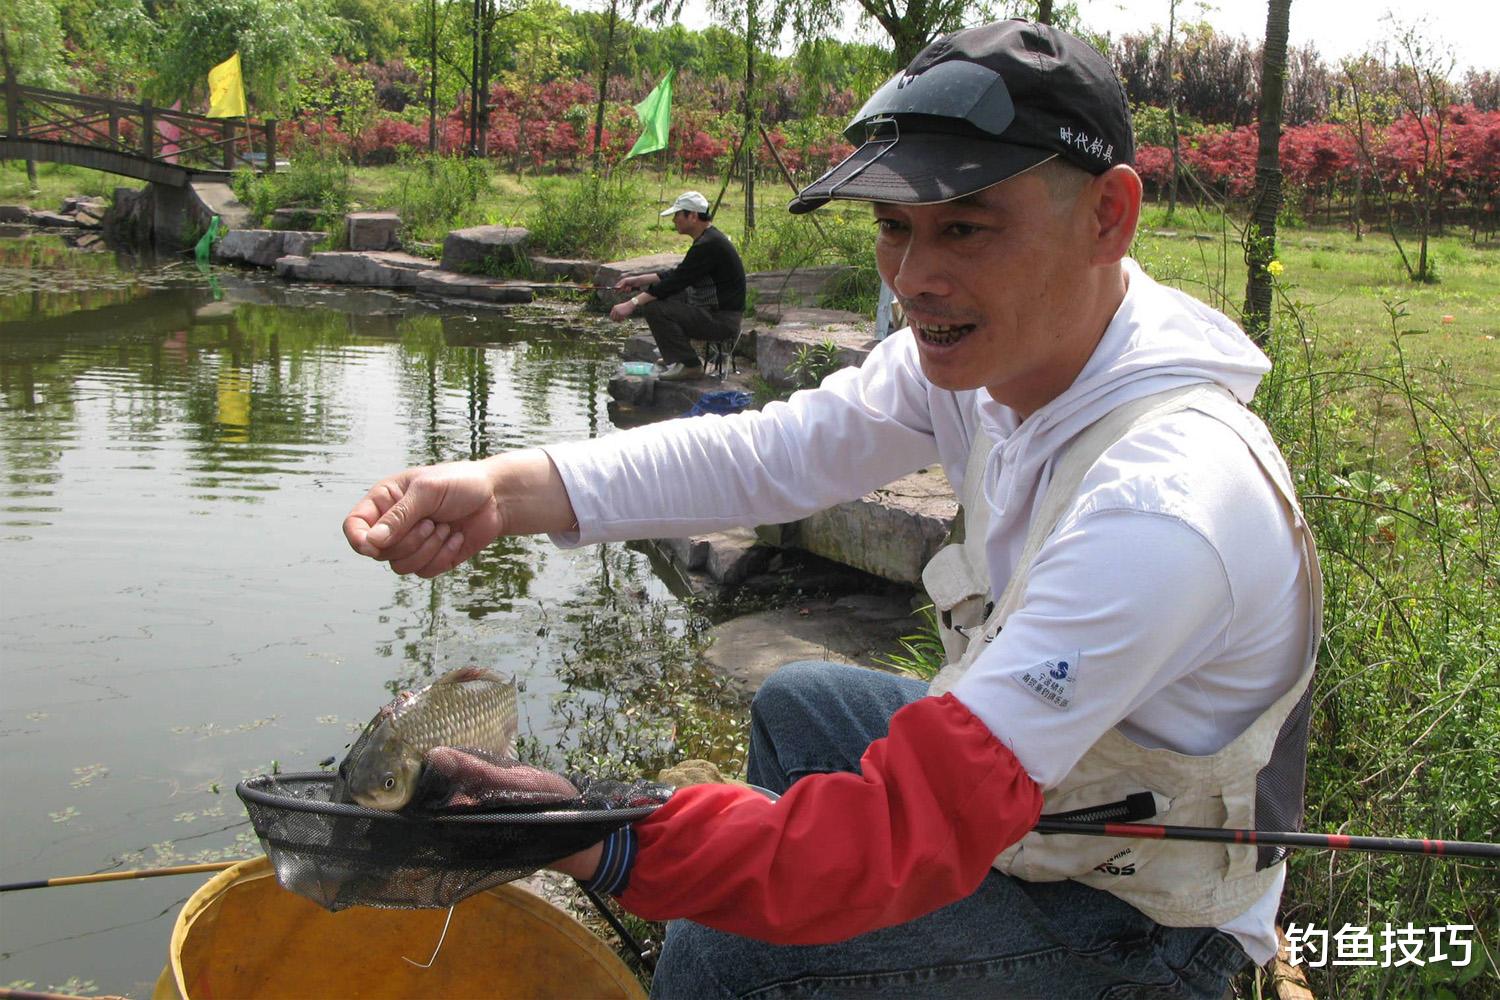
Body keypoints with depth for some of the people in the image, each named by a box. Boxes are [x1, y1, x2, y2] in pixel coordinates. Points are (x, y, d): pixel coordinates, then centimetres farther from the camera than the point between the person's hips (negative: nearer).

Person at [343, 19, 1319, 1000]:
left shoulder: (1163, 510, -38)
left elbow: (919, 825, -41)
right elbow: (773, 450, -15)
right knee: (793, 704, 20)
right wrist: (505, 490, -29)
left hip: (1139, 920, -8)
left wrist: (602, 843, -51)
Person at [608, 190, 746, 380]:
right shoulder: (707, 239, 11)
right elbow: (676, 275, 19)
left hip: (722, 320, -10)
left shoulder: (709, 245, -21)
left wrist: (632, 304, -22)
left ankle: (689, 364, -11)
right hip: (709, 309, 10)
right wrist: (637, 280, 13)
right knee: (651, 290, 17)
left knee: (654, 308, -23)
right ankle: (677, 355, 20)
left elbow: (676, 282, -23)